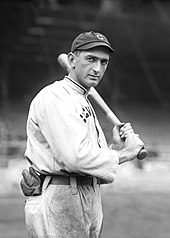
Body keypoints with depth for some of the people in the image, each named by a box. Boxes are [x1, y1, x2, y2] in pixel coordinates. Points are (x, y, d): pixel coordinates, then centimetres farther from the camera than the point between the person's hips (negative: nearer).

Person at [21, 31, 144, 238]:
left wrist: (116, 147, -1)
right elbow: (76, 157, -23)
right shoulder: (54, 96, -10)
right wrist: (122, 154, -11)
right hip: (58, 201, -9)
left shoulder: (86, 104, 20)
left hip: (90, 200, 9)